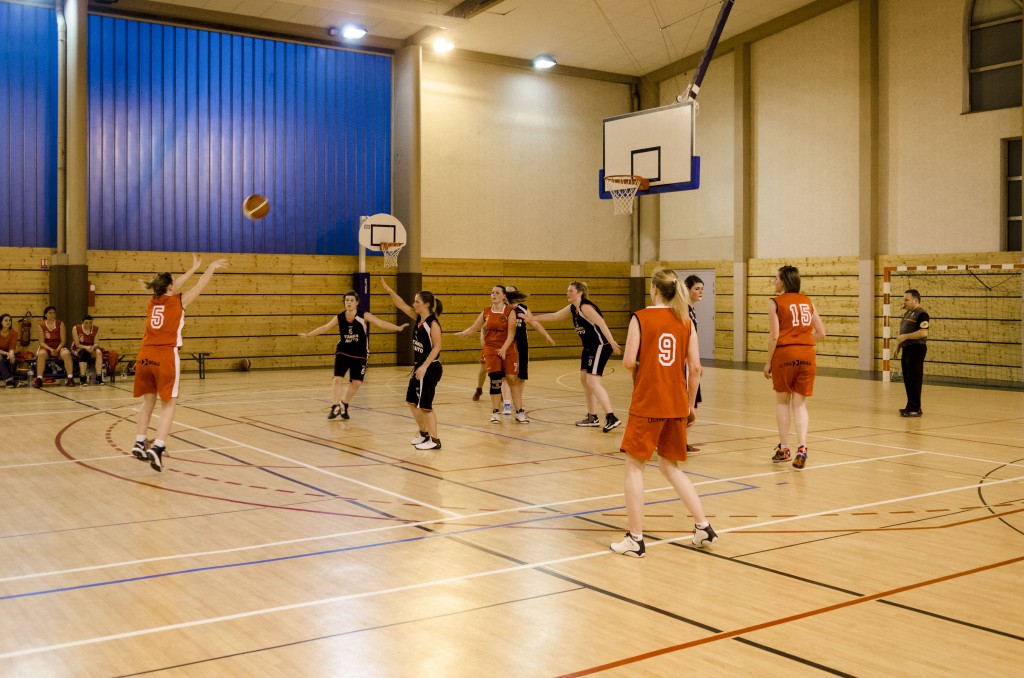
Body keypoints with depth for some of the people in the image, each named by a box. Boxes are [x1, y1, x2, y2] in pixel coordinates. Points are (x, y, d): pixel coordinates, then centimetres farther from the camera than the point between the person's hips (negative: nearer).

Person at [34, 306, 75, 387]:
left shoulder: (60, 324, 0)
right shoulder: (41, 326, -1)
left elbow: (63, 341, -2)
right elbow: (42, 342, -4)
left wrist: (57, 350, -19)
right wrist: (51, 350, -20)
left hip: (59, 347, 0)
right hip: (46, 348, 0)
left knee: (66, 353, -33)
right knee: (41, 354, -35)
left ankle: (70, 378, -29)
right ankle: (39, 379, -33)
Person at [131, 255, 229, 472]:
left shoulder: (154, 301, 15)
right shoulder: (178, 301, 1)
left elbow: (172, 289, 31)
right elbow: (199, 287, 14)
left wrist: (194, 268, 42)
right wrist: (211, 268, 30)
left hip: (145, 356, 5)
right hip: (166, 356, -5)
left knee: (148, 401, 18)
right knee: (169, 404, -1)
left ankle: (139, 443, 15)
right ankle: (157, 447, -14)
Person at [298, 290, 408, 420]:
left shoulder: (364, 316, -11)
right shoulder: (339, 318, -3)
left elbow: (381, 323, -20)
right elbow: (324, 328, 8)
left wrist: (398, 328, -33)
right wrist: (308, 334, 9)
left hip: (360, 355, -1)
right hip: (343, 353, 1)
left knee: (356, 383, 2)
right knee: (338, 379, -11)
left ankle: (344, 405, 24)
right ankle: (336, 407, 3)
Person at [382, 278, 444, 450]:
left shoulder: (433, 323, -17)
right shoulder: (418, 318, 7)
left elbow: (437, 347, -21)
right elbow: (401, 305, 8)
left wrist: (424, 366, -25)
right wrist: (389, 290, -3)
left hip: (430, 368, -9)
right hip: (420, 367, 9)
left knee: (424, 404, -5)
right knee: (411, 401, 16)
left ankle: (434, 440, 4)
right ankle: (424, 433, 31)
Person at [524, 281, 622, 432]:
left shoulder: (585, 307, -17)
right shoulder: (572, 309, 11)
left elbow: (601, 323, -28)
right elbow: (554, 316, 23)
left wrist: (612, 342, -38)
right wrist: (533, 318, 21)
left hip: (601, 346, -10)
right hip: (589, 347, 10)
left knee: (593, 382, -16)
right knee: (584, 379, 13)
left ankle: (611, 418, -18)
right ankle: (592, 417, 22)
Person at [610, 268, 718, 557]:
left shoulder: (640, 318, -7)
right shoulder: (685, 321, 5)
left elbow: (629, 362, -13)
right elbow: (695, 367, 2)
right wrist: (690, 402, 13)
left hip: (646, 403, -5)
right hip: (676, 404, 5)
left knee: (634, 466, 5)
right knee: (670, 466, 19)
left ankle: (635, 538, 4)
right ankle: (703, 526, 15)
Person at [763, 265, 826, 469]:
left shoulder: (776, 303, -2)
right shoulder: (807, 302, 12)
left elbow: (774, 336, -7)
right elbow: (821, 333, 8)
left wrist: (768, 362, 1)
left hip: (784, 354, -3)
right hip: (807, 355, 3)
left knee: (782, 402, 13)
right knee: (800, 404, 7)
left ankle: (784, 449, 17)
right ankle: (802, 448, -9)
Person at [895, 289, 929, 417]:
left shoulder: (921, 314, -12)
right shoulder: (907, 314, 17)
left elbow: (923, 333, -23)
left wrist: (905, 336, -23)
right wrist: (898, 346, 18)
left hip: (916, 349, -9)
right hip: (907, 349, 9)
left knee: (914, 380, -8)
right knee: (907, 380, 12)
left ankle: (915, 409, -4)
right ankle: (910, 406, 19)